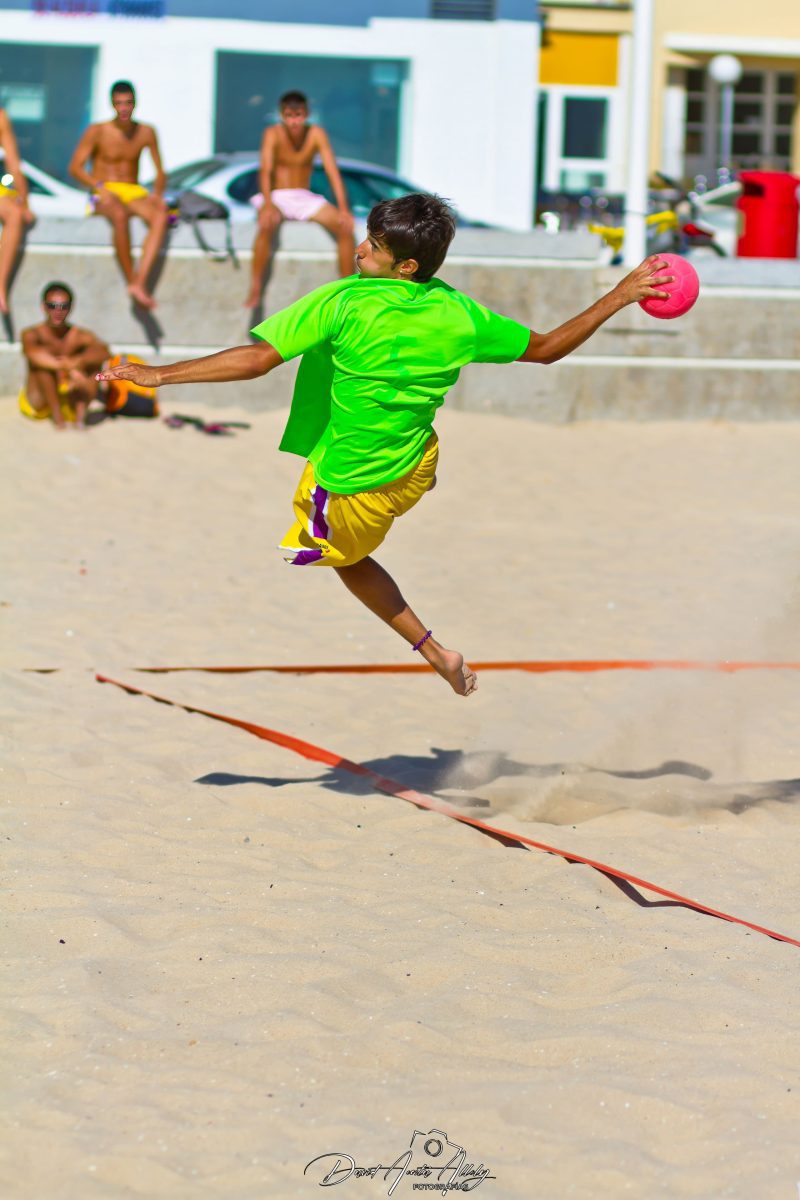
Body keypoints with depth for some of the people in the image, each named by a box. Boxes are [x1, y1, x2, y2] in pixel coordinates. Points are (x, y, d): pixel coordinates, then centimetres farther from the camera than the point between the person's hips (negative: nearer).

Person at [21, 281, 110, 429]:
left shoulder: (80, 336, -2)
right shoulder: (32, 334, -8)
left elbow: (104, 351, -23)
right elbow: (31, 352, -32)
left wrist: (77, 361, -44)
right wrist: (69, 369, -45)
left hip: (69, 404, 2)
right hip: (36, 404, -2)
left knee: (94, 360, -15)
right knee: (45, 358, -25)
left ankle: (80, 412, -30)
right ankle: (56, 415, -31)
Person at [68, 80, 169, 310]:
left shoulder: (146, 133, 8)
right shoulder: (97, 132, -2)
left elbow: (160, 172, 11)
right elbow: (75, 167, -7)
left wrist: (157, 193, -10)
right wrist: (99, 186, -23)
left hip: (134, 193, 3)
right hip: (104, 194, -3)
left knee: (160, 216, -33)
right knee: (120, 215, -41)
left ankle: (140, 283, -44)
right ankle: (131, 281, -32)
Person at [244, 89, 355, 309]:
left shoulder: (316, 134, -7)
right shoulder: (273, 134, -12)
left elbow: (332, 171, -13)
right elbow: (266, 171, -24)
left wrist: (343, 208, -25)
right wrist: (268, 205, -40)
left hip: (305, 198, 3)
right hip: (277, 197, -3)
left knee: (345, 226, -20)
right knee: (266, 226, -37)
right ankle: (255, 290, -30)